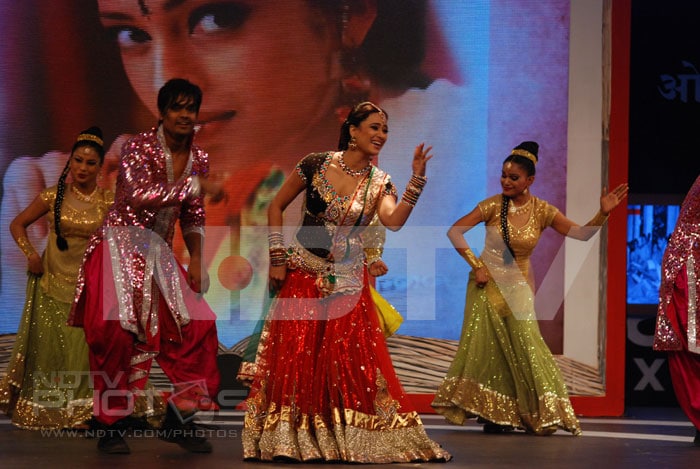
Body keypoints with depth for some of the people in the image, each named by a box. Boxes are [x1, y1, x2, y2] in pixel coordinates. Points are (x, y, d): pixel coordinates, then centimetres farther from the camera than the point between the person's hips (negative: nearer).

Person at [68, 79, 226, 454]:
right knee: (116, 329, -14)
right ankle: (111, 426, -2)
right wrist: (196, 186, -28)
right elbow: (139, 195, -29)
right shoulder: (140, 147, -13)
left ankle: (177, 420, 11)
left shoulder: (199, 159, 6)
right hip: (120, 247, -6)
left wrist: (195, 261, 2)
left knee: (198, 324, -1)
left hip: (159, 254, 6)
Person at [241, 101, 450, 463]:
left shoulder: (379, 183, -1)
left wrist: (416, 180, -27)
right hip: (301, 274, -1)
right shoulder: (316, 165, -6)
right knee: (294, 356, -1)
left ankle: (350, 439, 8)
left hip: (346, 281, 2)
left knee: (352, 358, -2)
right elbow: (276, 207, 1)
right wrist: (277, 257, -4)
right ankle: (286, 438, 8)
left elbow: (393, 221, -21)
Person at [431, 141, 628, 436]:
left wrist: (603, 213, -23)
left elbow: (582, 233, -7)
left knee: (525, 347, -6)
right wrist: (476, 265, -13)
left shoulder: (541, 211, -5)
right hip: (487, 284, -1)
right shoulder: (493, 206, -9)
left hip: (518, 288, 1)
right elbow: (454, 232, -10)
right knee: (486, 347, -2)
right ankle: (492, 415, 6)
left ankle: (541, 413, 4)